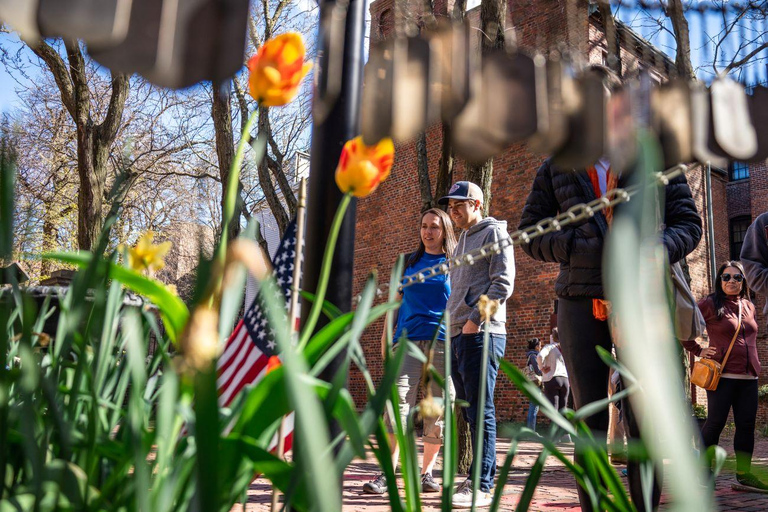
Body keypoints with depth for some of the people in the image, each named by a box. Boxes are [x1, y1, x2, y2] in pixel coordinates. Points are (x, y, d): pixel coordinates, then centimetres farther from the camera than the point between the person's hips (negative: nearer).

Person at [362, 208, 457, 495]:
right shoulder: (408, 262, 16)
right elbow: (396, 300, 18)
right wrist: (386, 332, 10)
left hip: (443, 341, -1)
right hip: (409, 339, 1)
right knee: (399, 399, -12)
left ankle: (426, 473, 14)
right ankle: (387, 474, -11)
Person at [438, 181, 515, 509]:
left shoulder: (493, 232, -1)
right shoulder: (461, 241, 25)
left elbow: (503, 283, -12)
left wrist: (475, 320, -15)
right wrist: (454, 324, 13)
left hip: (481, 335, -9)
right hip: (457, 336, 9)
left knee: (480, 410, -8)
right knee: (470, 410, 10)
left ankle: (481, 486, -5)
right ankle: (486, 473, 19)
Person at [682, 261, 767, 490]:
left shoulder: (749, 306, 14)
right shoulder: (710, 304, -4)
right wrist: (698, 351, -4)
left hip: (749, 377, 6)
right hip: (722, 375, -6)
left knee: (746, 424, 7)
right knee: (715, 422, -1)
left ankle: (743, 473, 15)